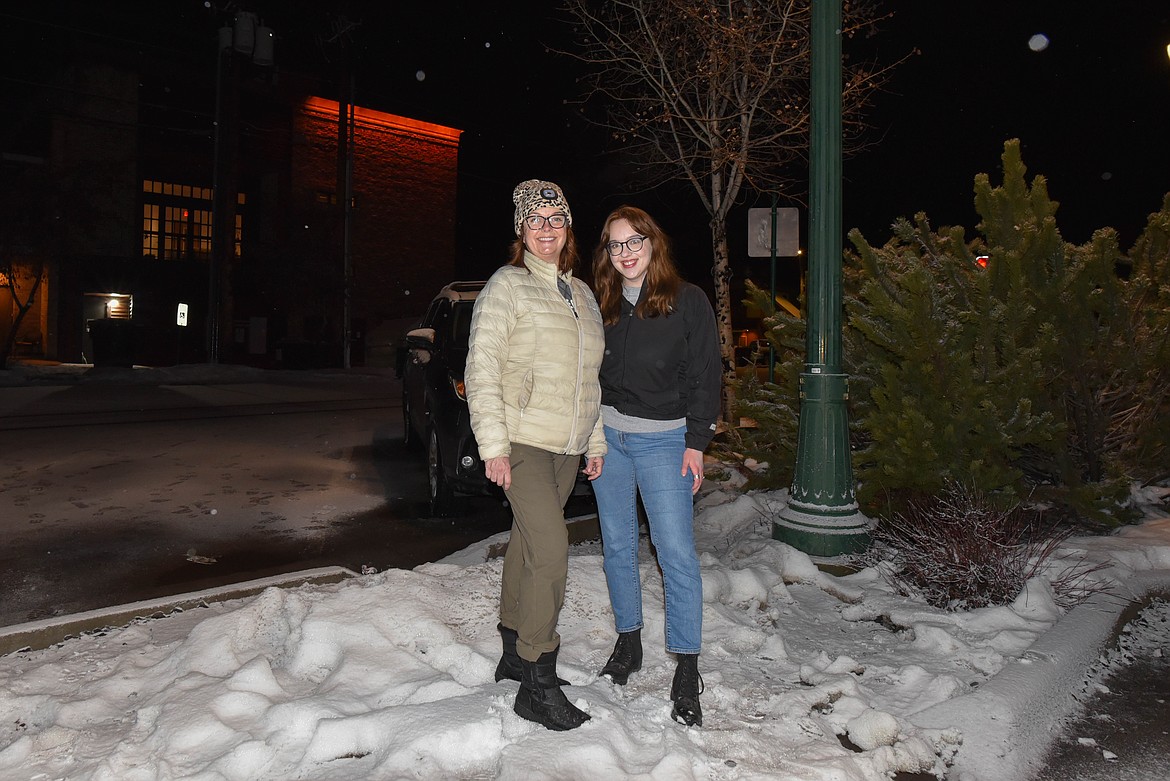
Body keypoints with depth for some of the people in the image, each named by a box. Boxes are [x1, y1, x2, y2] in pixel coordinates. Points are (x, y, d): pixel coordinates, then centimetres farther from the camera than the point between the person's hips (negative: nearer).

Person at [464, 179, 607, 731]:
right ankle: (537, 685, -4)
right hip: (523, 441, -6)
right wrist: (493, 444, -17)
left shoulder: (582, 294, 16)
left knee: (528, 546, 14)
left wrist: (596, 442, 16)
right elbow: (482, 368, -10)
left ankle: (514, 653, 28)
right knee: (550, 550, -14)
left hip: (567, 446, 6)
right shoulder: (507, 285, -5)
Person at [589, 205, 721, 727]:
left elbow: (705, 374, -4)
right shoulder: (602, 305, 8)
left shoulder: (687, 301, -3)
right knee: (617, 546, 11)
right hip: (607, 435, 4)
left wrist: (696, 442, -9)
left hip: (663, 439, -4)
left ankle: (687, 671, 3)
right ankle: (628, 644, 27)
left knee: (676, 551, -7)